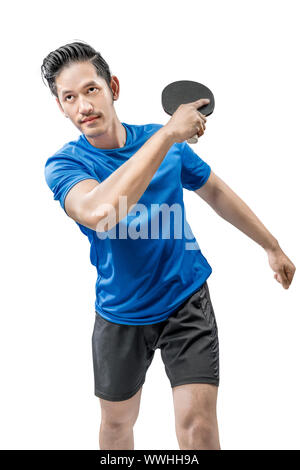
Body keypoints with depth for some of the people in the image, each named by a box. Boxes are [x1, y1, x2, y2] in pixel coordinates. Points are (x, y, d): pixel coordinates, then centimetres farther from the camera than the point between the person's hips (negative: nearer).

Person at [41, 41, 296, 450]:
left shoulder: (165, 141, -6)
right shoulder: (63, 164, -16)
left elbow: (216, 192, 11)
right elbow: (99, 212, -40)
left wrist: (272, 247, 16)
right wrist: (168, 134, -37)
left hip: (186, 300, 1)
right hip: (121, 315, 0)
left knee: (198, 425, -8)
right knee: (117, 422, 17)